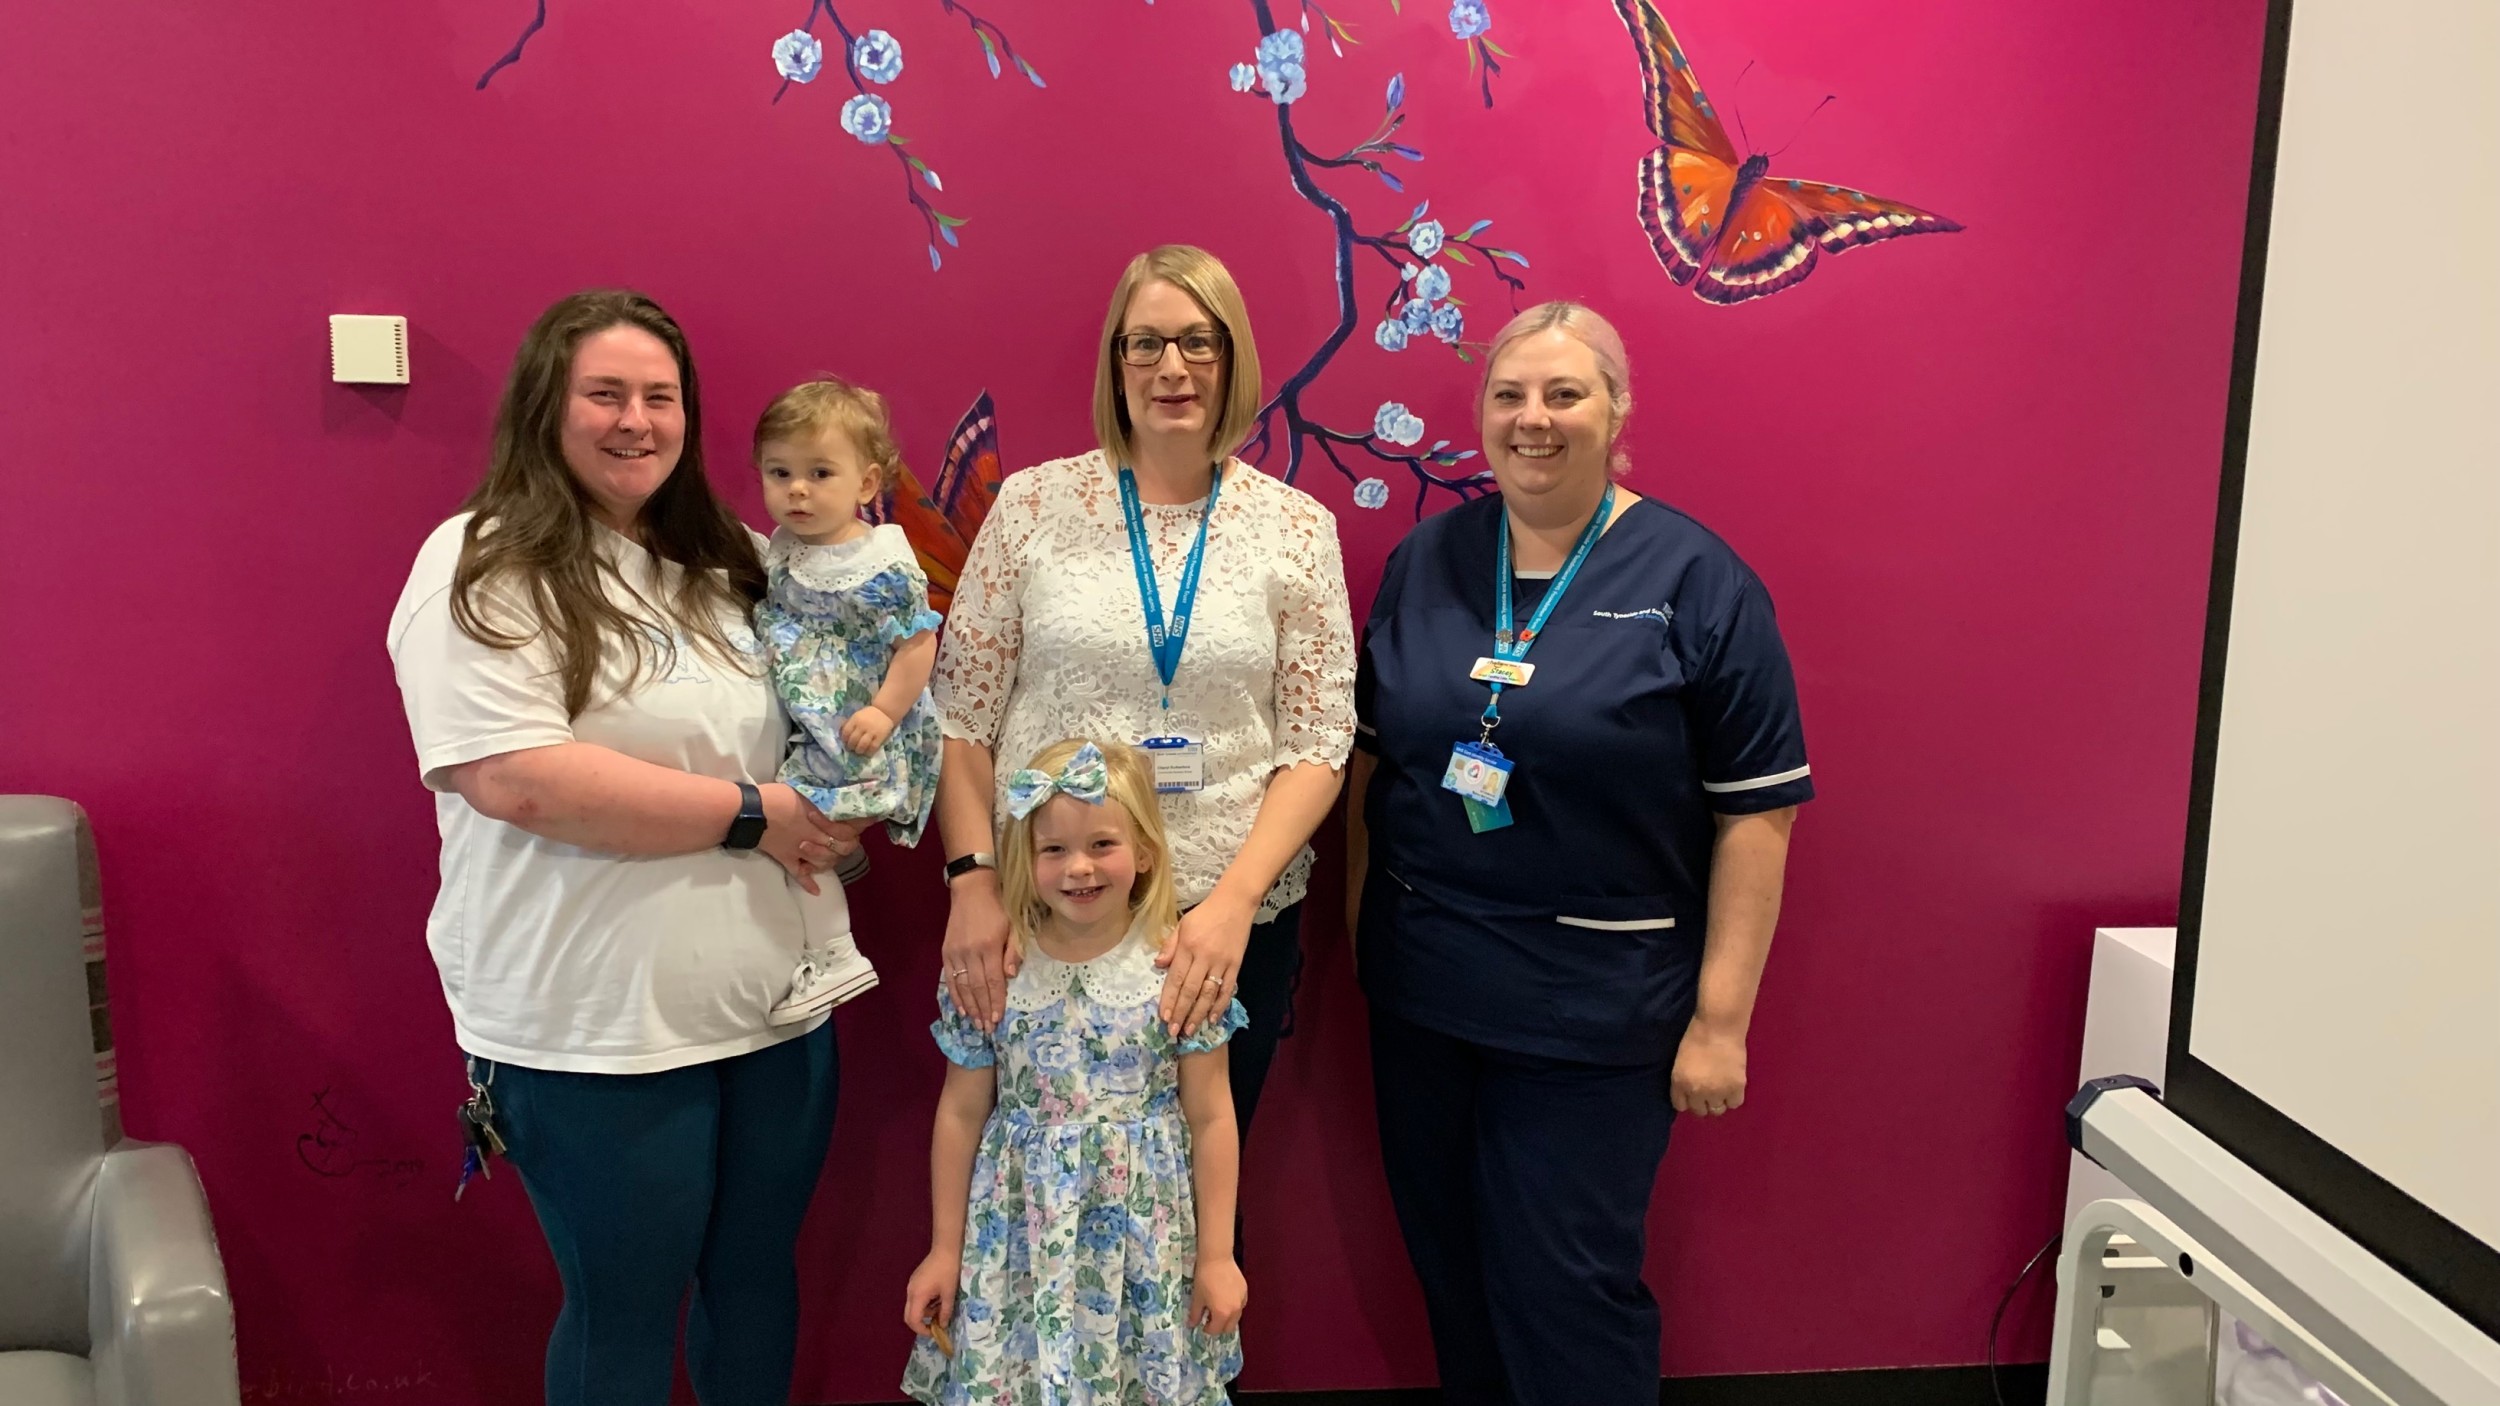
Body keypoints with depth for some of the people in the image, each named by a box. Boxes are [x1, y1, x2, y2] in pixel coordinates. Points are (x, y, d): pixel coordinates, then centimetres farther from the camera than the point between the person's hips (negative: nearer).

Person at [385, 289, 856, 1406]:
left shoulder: (728, 563, 11)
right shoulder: (483, 568, -10)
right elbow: (515, 779, -23)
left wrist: (834, 819, 0)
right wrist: (751, 813, -18)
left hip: (777, 1001, 6)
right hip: (598, 1026, -6)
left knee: (758, 1275, 19)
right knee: (625, 1313, 9)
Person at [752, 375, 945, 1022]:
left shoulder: (882, 562, -16)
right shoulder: (784, 547, 7)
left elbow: (918, 642, -16)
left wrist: (883, 713, -21)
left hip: (857, 732, -8)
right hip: (806, 725, 9)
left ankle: (833, 957, -2)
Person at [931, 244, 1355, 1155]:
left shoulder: (1297, 528, 0)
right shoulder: (1034, 505, 0)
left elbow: (1318, 745, -2)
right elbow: (961, 718, 2)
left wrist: (1234, 900, -13)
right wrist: (973, 879, -8)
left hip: (1233, 919, 0)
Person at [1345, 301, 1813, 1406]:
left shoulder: (1696, 580, -7)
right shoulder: (1425, 559, 6)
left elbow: (1756, 813, -8)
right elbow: (1368, 756, 13)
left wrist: (1722, 1016, -11)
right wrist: (1359, 923, 8)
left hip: (1594, 1009, -4)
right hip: (1420, 984, 4)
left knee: (1566, 1285, 2)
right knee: (1447, 1264, 15)